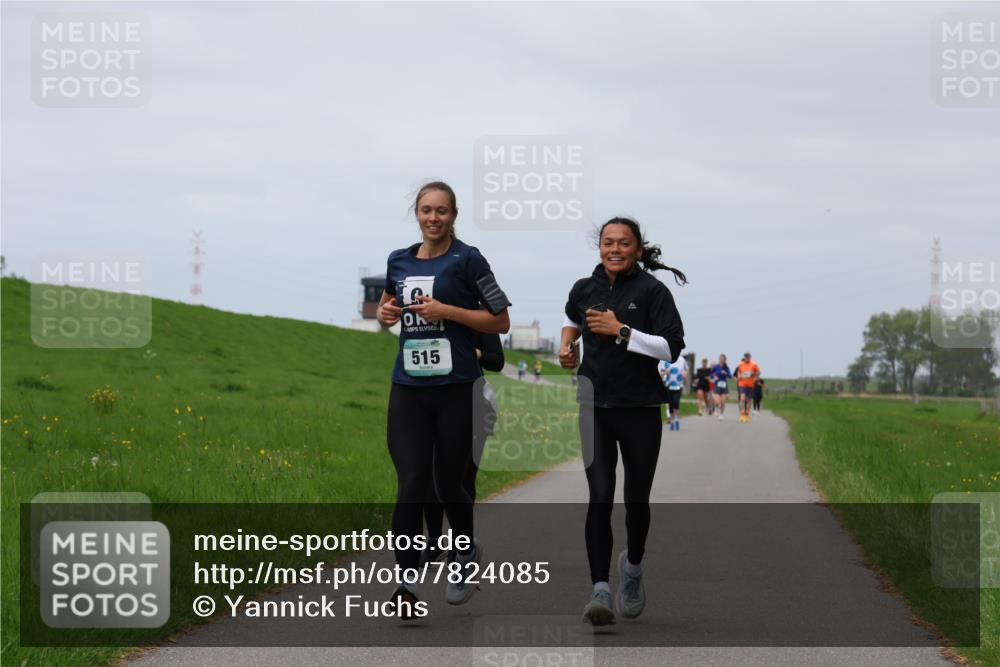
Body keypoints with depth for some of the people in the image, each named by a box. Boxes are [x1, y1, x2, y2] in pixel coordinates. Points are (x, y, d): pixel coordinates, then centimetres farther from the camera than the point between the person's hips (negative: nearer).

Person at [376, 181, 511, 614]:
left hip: (455, 388, -3)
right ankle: (407, 583, -3)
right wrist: (385, 313, 5)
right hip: (408, 389, 3)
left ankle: (467, 552, 37)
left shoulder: (467, 260, -4)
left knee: (448, 484, 8)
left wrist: (447, 311, -14)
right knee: (411, 485, -7)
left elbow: (501, 321, -3)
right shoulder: (399, 261, 9)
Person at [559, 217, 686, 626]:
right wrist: (567, 344, 12)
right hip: (594, 408, 2)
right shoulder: (584, 289, 7)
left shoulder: (652, 290, -6)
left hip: (640, 409, -2)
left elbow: (672, 347, -14)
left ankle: (633, 566, 38)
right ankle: (600, 590, -14)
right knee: (600, 498, -11)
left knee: (636, 499, 9)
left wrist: (621, 331, -18)